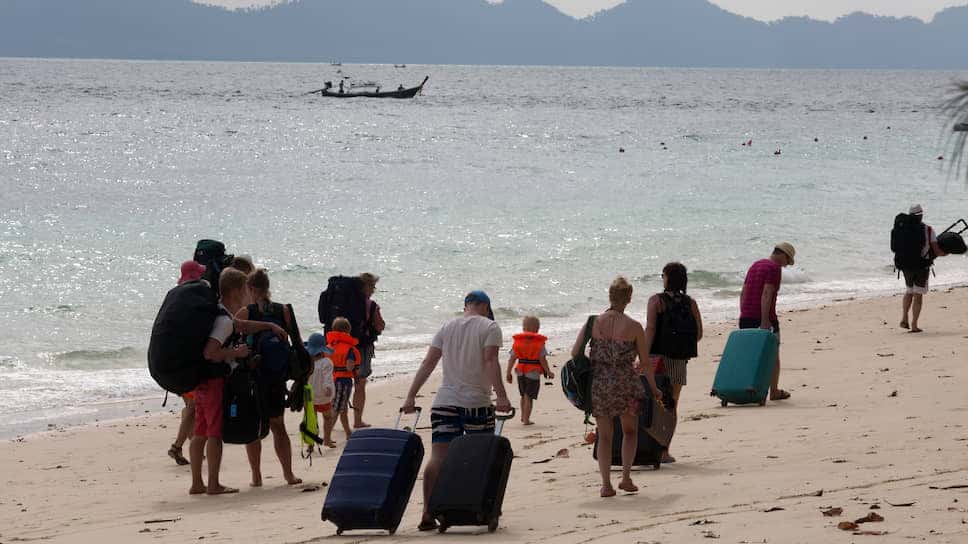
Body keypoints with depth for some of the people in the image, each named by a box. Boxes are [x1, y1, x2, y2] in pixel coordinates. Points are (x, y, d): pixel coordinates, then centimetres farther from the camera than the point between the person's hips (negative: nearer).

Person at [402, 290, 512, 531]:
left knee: (438, 457, -3)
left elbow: (428, 364, 8)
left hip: (445, 402, 3)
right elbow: (490, 362, -12)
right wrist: (501, 397, -16)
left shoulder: (447, 327, 14)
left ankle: (428, 514, -12)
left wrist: (411, 397, 7)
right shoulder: (489, 327, 2)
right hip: (477, 403, -3)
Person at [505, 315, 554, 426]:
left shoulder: (517, 341, 2)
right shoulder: (539, 342, -8)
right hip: (533, 373, -4)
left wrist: (508, 373, 6)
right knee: (529, 397, 1)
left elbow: (512, 358, 1)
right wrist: (548, 372, -1)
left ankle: (523, 416, 32)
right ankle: (526, 419, -2)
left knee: (524, 396, 21)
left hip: (520, 372, 4)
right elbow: (542, 359, -12)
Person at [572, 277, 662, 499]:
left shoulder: (593, 323, -3)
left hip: (598, 385, 2)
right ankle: (626, 477, 9)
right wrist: (654, 389, 11)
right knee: (630, 431, 20)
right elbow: (645, 363, -2)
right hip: (626, 385, -2)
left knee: (604, 436, 13)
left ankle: (606, 483, 4)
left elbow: (575, 353, -3)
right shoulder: (634, 327, -7)